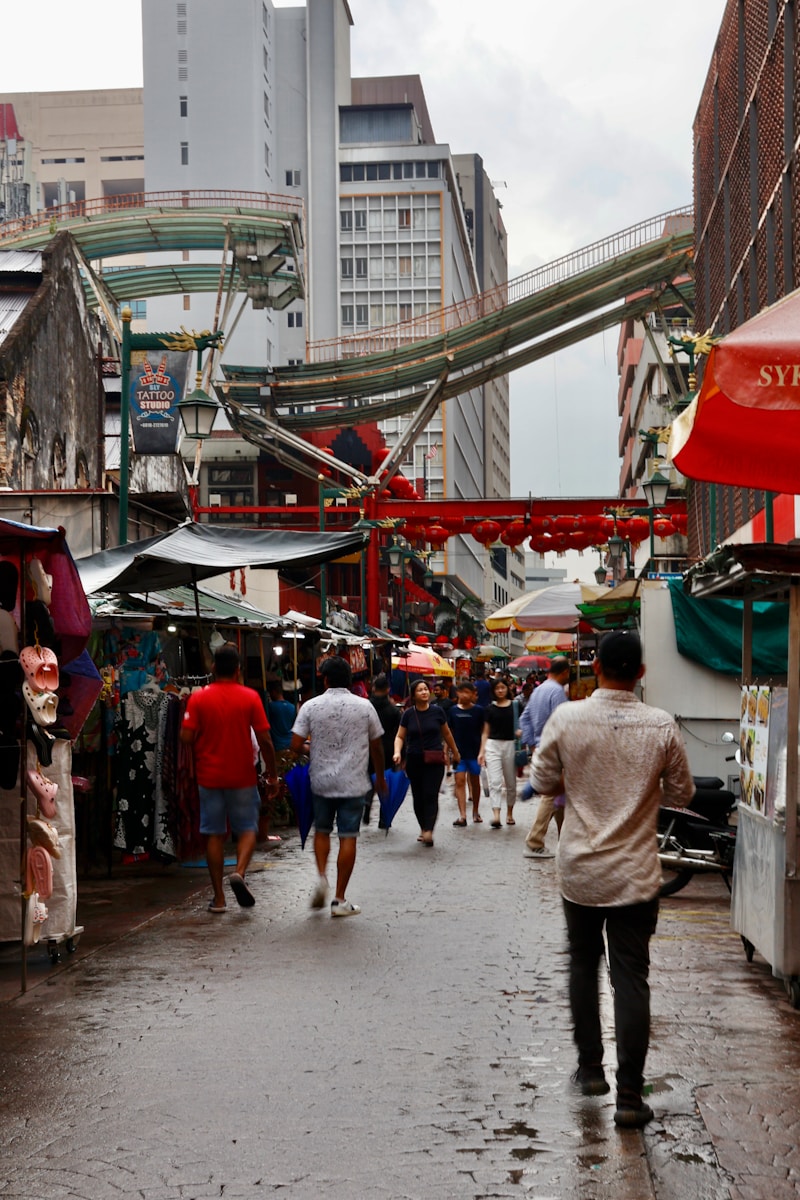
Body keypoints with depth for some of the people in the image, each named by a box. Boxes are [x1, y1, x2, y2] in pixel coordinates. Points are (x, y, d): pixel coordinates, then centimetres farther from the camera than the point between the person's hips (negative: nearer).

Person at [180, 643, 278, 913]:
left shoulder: (198, 698, -4)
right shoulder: (250, 697, -5)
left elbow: (186, 737, -10)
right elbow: (265, 740, -6)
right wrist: (272, 775, 4)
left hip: (209, 776, 1)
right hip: (242, 776, -1)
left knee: (214, 834, 8)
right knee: (247, 829, 12)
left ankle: (218, 897, 8)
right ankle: (240, 872, -14)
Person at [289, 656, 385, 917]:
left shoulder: (311, 706, -5)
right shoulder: (364, 707, -2)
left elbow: (295, 746, -7)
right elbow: (376, 746, 7)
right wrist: (380, 776, 22)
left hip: (321, 780, 1)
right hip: (352, 783, -1)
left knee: (322, 831, 21)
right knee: (348, 838, 2)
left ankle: (321, 877, 2)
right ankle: (340, 899, 3)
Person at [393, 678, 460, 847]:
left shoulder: (437, 711, 0)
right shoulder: (408, 714, 1)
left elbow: (446, 734, 13)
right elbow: (400, 736, 5)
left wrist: (455, 752, 22)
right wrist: (397, 752, -14)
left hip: (434, 761, -2)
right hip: (414, 761, 2)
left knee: (431, 795, -13)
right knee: (418, 797, 9)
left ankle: (428, 831, -20)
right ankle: (423, 828, 24)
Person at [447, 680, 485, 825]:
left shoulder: (478, 710, -2)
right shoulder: (453, 711, 1)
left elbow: (483, 731, 3)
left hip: (474, 751, 0)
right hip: (458, 752, 0)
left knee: (475, 781, 11)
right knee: (460, 780, -9)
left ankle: (475, 812, 27)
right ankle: (462, 815, -13)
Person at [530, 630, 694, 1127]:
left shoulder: (567, 718, -11)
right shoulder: (661, 726, -10)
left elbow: (544, 781, 0)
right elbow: (682, 793, 1)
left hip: (580, 870, 1)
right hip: (636, 875, -1)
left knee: (584, 965, 20)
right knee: (632, 978, 3)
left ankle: (590, 1067, 28)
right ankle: (630, 1094, 1)